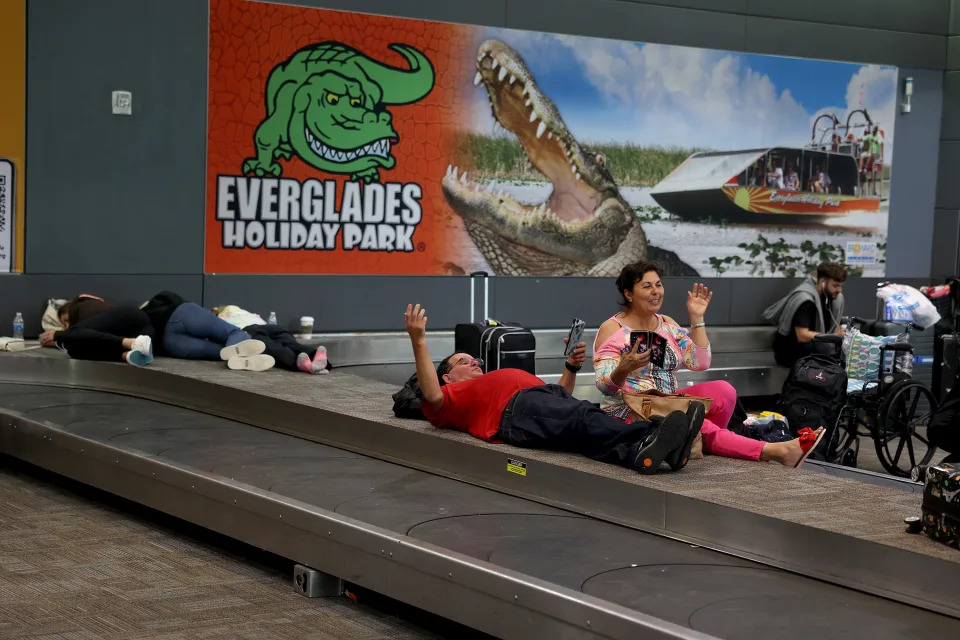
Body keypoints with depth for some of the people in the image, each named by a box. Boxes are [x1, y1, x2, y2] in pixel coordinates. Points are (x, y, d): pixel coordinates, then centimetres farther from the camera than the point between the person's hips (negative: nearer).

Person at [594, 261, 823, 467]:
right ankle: (775, 451, -38)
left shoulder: (667, 324, 11)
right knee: (695, 425, -33)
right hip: (628, 414, -6)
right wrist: (624, 368, -36)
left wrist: (697, 319, -2)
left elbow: (700, 363, 2)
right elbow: (604, 386, -14)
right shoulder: (612, 330, -6)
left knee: (723, 391, -20)